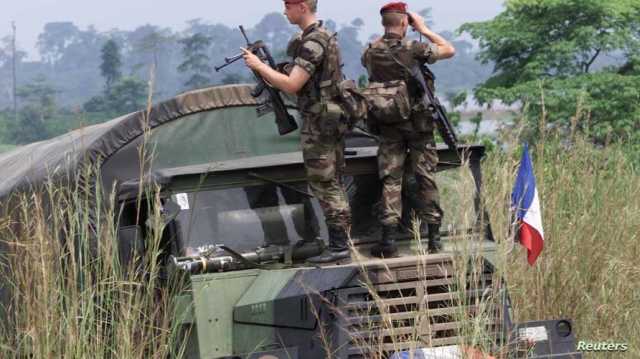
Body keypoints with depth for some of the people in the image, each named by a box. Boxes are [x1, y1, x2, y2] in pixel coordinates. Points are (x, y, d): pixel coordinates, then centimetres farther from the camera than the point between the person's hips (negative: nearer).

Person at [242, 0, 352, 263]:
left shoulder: (312, 43, -18)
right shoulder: (323, 36, 14)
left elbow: (291, 85, -22)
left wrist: (259, 66, -12)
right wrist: (267, 77, 10)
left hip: (319, 122, -10)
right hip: (332, 120, 10)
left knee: (324, 184, -6)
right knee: (332, 184, 13)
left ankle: (338, 246, -5)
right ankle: (341, 241, 16)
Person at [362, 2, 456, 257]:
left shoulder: (371, 53, -4)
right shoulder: (414, 50, -14)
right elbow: (449, 50, 0)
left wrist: (386, 35, 15)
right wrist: (423, 29, 3)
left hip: (388, 127, 2)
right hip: (418, 124, -2)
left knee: (390, 180, 4)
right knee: (426, 179, 5)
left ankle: (388, 241, -4)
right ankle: (434, 238, 7)